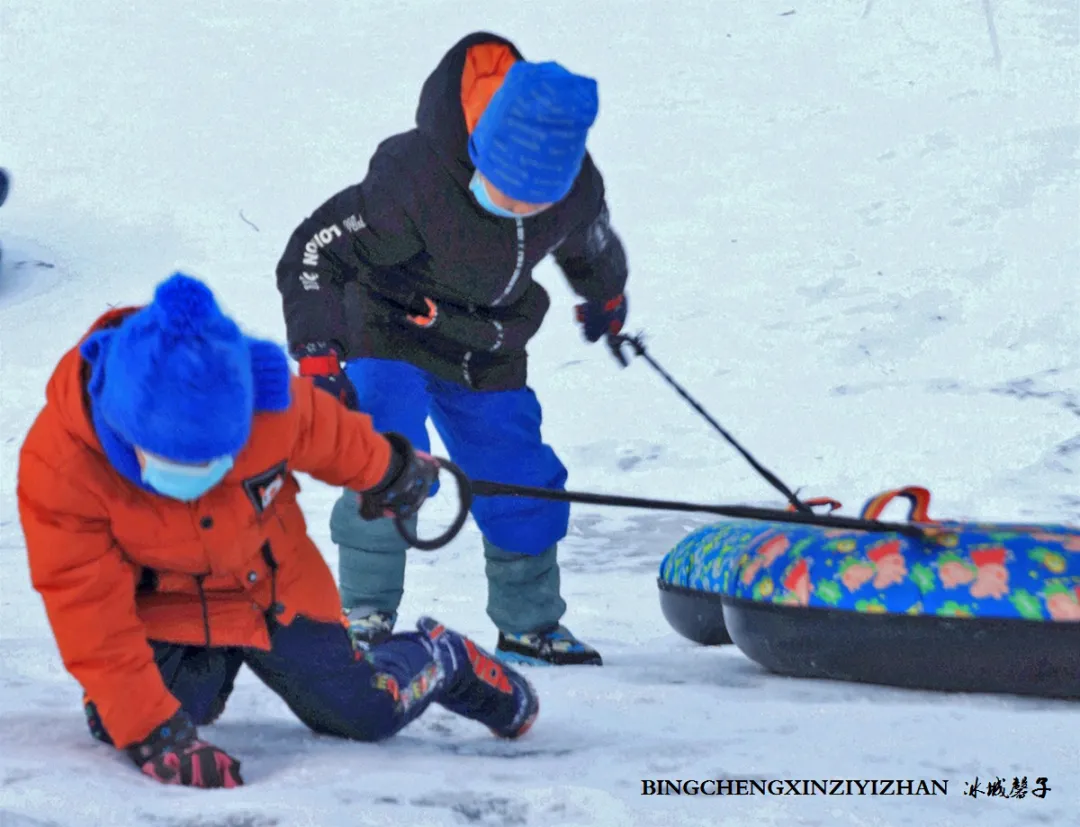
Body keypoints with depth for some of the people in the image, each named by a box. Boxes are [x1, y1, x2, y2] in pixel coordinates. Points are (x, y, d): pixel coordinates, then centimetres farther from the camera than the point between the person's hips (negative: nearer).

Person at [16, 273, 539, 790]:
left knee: (365, 715, -2)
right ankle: (209, 670, 16)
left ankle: (441, 658, 34)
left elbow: (328, 434, -4)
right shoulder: (57, 465, -34)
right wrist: (150, 730, -34)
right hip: (163, 611, -1)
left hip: (275, 588, 1)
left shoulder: (269, 405, -30)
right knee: (120, 723, -22)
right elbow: (88, 610, -30)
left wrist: (388, 474, 18)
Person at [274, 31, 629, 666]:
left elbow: (590, 245, 10)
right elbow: (311, 253, -26)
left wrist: (605, 296, 29)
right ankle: (366, 613, -9)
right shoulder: (413, 180, -35)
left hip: (489, 358, 5)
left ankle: (530, 625, 25)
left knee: (523, 483, 6)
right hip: (392, 334, -5)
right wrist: (317, 351, -33)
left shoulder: (577, 189, -18)